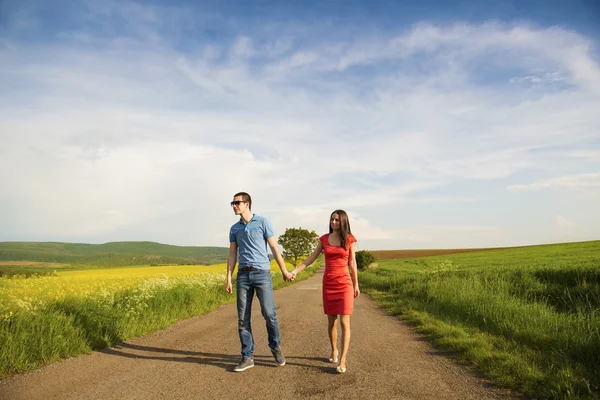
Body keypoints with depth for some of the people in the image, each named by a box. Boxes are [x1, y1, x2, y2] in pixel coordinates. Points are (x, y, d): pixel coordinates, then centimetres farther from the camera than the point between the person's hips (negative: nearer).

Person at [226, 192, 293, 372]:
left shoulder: (262, 222, 1)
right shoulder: (234, 228, 13)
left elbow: (274, 248, 1)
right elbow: (232, 256, 13)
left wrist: (284, 271, 2)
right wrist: (228, 279, 6)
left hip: (262, 274, -4)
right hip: (243, 276, 4)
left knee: (269, 313, -5)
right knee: (243, 318, 2)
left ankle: (275, 347, 20)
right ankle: (247, 357, 12)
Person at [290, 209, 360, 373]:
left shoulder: (350, 239, -1)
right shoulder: (324, 239, 6)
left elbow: (352, 262, 3)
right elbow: (312, 258, 5)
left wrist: (356, 284, 4)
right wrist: (295, 270, -5)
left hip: (344, 284, -3)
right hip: (328, 284, 3)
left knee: (344, 322, -8)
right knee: (331, 321, 9)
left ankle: (342, 361, -5)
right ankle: (334, 351, 32)